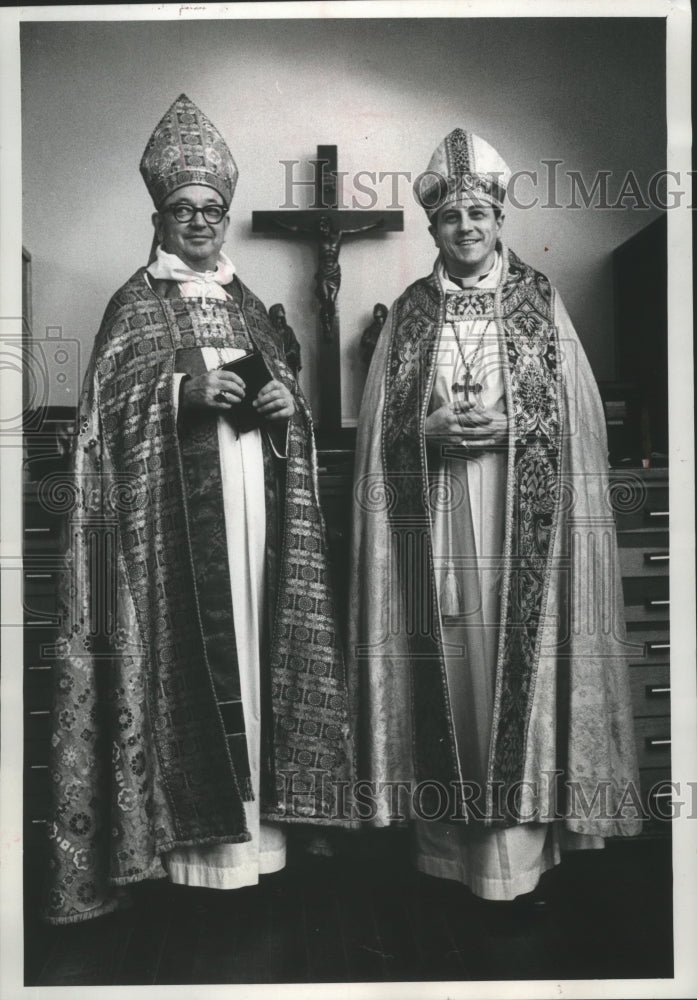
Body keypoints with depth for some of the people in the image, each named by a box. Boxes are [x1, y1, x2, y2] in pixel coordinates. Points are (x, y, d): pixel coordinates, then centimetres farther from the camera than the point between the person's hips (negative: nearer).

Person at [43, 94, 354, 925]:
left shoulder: (247, 304, 19)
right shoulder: (135, 305, 5)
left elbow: (288, 389, 20)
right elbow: (110, 407, -3)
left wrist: (287, 403, -3)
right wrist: (183, 391, -18)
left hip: (255, 500, 5)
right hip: (180, 510, -4)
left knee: (259, 636, 5)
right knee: (194, 647, -6)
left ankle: (257, 810, 18)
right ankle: (199, 830, 7)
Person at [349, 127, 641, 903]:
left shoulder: (541, 302, 7)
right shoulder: (408, 313, 10)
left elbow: (576, 416, 4)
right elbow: (379, 425, 8)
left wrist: (507, 427, -12)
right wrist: (431, 429, -11)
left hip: (522, 525, -1)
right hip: (433, 528, 1)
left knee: (515, 660, -1)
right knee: (444, 669, 3)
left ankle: (514, 847, 12)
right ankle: (446, 838, 18)